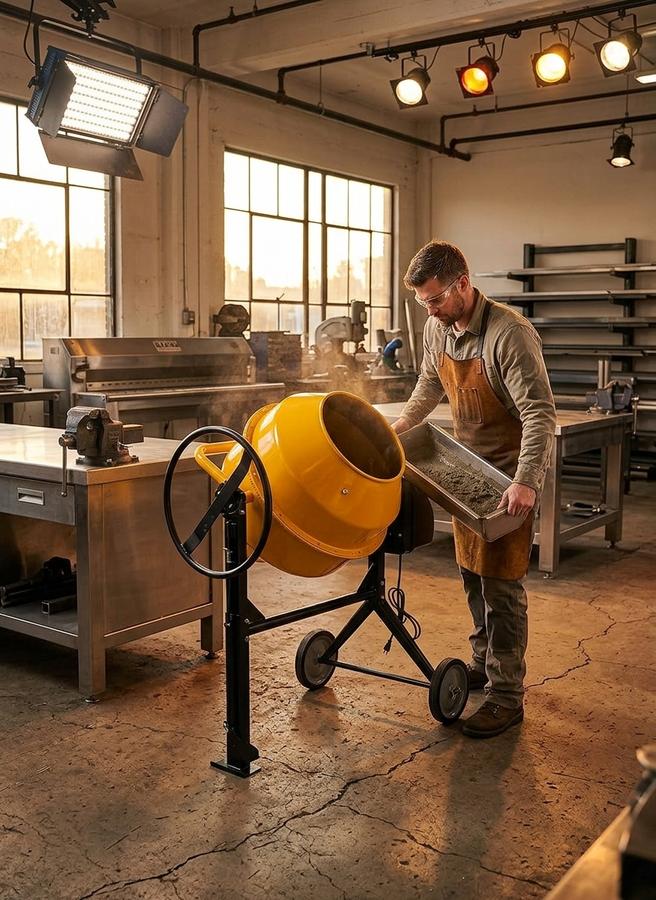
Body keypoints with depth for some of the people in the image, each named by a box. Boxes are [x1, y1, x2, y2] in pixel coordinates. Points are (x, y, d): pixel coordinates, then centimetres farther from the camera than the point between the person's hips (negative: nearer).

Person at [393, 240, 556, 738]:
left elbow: (540, 414, -28)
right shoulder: (437, 328, -1)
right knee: (472, 572, 16)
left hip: (510, 473, -7)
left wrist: (526, 481, -36)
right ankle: (484, 663, 33)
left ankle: (507, 697, 6)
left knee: (500, 583, -4)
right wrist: (398, 427, 12)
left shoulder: (510, 333, -25)